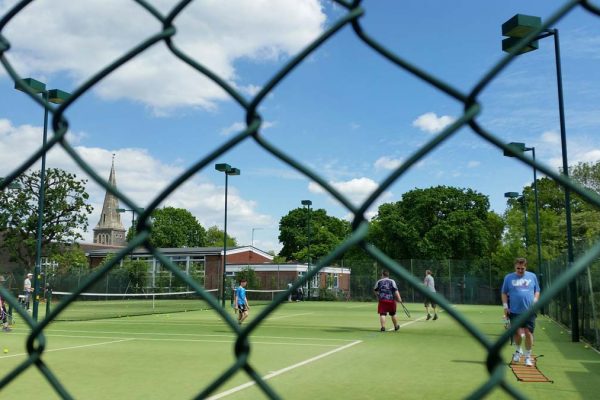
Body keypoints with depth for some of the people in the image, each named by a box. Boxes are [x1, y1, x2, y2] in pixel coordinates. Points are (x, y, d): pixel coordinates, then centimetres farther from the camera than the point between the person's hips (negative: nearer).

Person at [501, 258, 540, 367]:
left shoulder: (532, 276, 10)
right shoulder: (508, 277, 6)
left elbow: (537, 291, 15)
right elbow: (504, 293, 9)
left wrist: (535, 301, -1)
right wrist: (505, 306, 1)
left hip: (529, 311, 0)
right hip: (514, 311, 0)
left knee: (528, 333, -3)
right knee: (517, 333, 1)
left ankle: (528, 356, 12)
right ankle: (518, 351, 30)